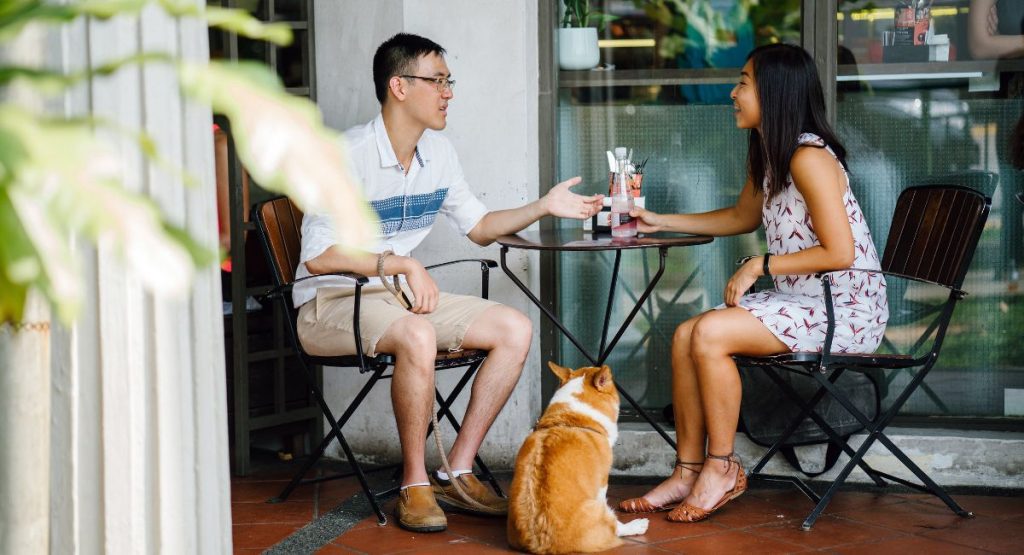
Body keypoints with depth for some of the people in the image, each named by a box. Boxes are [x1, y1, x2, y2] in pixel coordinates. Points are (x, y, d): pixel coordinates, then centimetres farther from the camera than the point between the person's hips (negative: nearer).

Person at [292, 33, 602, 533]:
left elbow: (479, 227, 19)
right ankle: (414, 486, -21)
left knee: (515, 329, -9)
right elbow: (317, 256, -24)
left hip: (400, 295, 8)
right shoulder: (347, 156, -18)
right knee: (417, 336, -38)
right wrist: (402, 264, -26)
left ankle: (457, 473, -4)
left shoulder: (439, 153, 7)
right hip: (329, 304, -8)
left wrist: (543, 207, 5)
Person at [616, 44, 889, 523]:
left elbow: (840, 253, -24)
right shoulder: (769, 156, 12)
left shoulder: (809, 158, -19)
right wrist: (661, 222, 26)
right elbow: (742, 217, 30)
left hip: (847, 308, -10)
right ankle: (688, 473, -1)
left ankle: (722, 468, -9)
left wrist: (760, 266, -17)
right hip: (801, 301, 10)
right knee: (685, 336, -5)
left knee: (710, 333, -24)